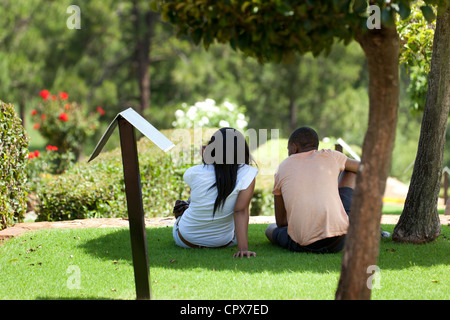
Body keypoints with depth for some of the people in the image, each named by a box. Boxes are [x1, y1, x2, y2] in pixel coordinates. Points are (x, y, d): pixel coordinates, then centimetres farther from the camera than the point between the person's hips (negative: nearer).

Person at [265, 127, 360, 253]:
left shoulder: (282, 169, 14)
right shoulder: (329, 156, 10)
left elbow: (280, 222, 20)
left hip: (302, 246, 0)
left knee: (271, 230, 37)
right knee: (350, 170, 26)